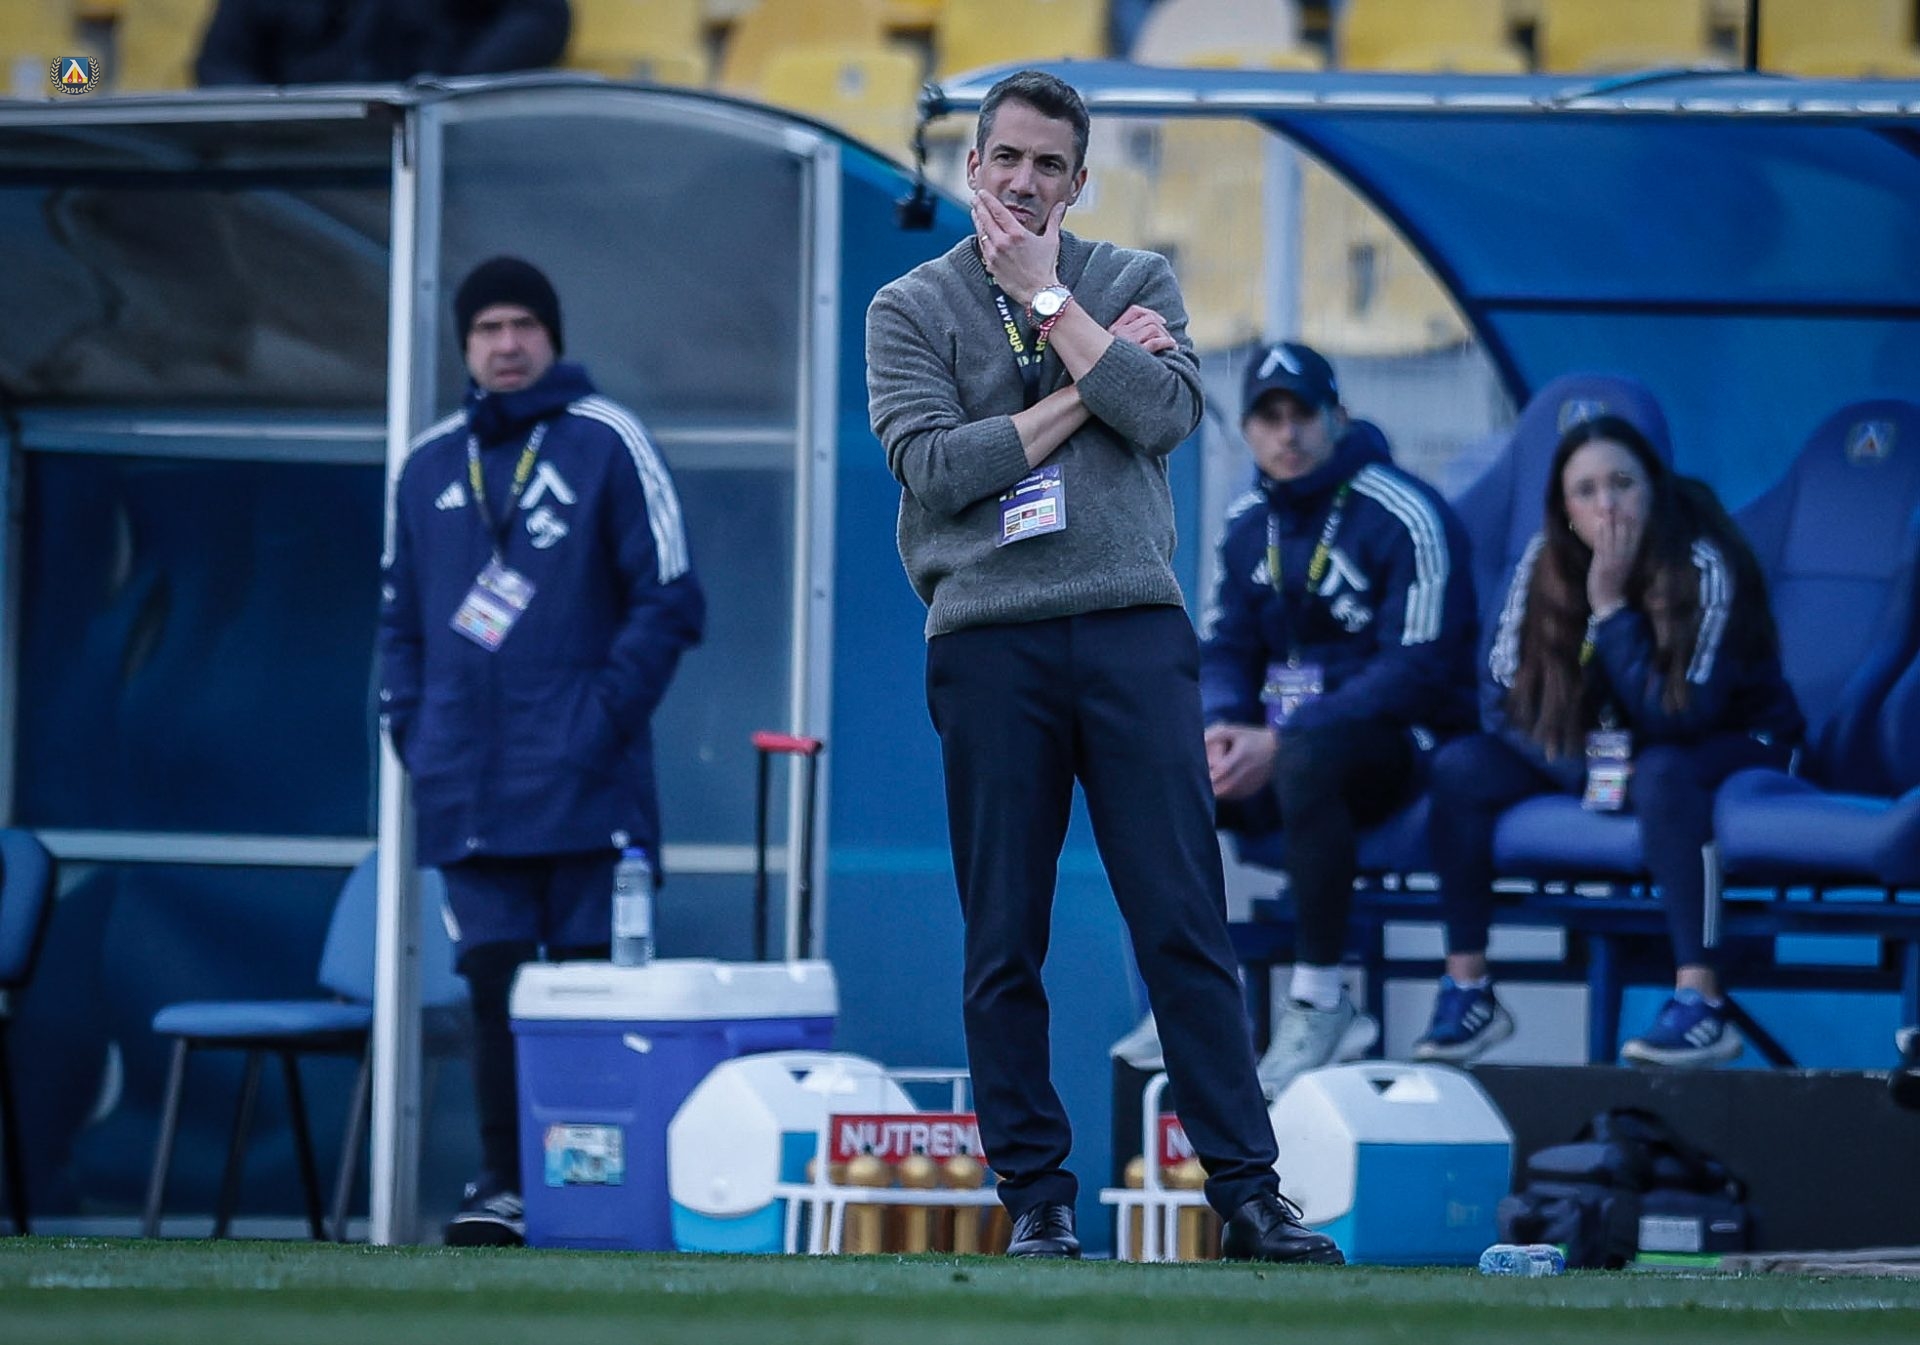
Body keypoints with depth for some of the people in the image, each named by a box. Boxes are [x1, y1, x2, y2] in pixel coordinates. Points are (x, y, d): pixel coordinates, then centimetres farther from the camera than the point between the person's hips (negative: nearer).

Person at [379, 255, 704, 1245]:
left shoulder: (606, 442, 1)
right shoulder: (430, 465, 15)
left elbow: (669, 601, -1)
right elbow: (401, 615, 21)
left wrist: (605, 718, -9)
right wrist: (411, 732, 7)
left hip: (583, 787, -4)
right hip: (467, 793, 4)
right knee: (494, 988, 1)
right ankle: (503, 1188, 2)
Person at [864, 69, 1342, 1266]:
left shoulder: (1137, 281, 13)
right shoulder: (912, 308, 9)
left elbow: (1167, 412, -5)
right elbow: (935, 466, -5)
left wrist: (1050, 299, -4)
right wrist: (1093, 379, -3)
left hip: (1132, 631, 0)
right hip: (987, 645, 0)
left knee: (1185, 924, -4)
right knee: (1005, 944, 1)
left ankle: (1247, 1189, -3)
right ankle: (1038, 1200, 7)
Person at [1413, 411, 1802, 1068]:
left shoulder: (1702, 565, -24)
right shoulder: (1546, 560, -10)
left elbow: (1675, 718, -29)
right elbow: (1502, 692, -6)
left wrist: (1611, 606, -31)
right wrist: (1579, 764, -20)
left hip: (1733, 739, -5)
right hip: (1591, 751, 5)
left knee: (1662, 774, -39)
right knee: (1460, 766, -15)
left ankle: (1702, 1003, -43)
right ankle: (1467, 990, -13)